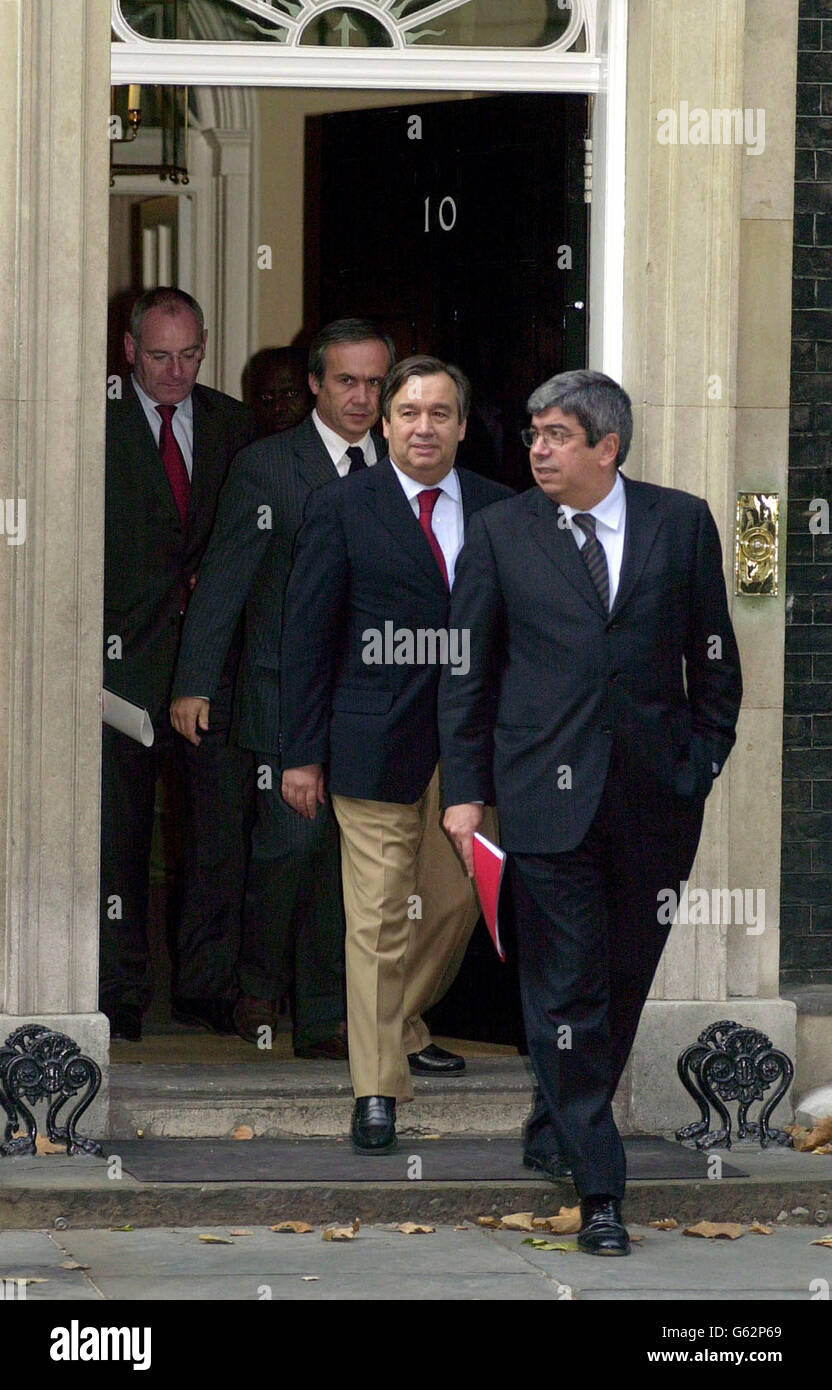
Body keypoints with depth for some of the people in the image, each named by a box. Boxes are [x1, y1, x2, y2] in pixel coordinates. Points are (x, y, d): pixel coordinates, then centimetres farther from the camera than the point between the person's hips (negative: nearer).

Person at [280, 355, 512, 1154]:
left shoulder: (500, 511, 5)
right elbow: (306, 636, -1)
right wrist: (302, 752, -4)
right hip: (376, 748, -4)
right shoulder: (341, 510, -2)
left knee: (455, 900, 14)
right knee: (378, 915, -4)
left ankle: (400, 1028, 38)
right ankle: (377, 1090, 1)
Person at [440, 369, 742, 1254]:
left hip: (657, 793, 1)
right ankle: (597, 1187, -4)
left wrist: (708, 762, 4)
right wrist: (464, 790, 3)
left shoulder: (680, 524, 4)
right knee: (567, 990, -5)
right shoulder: (499, 534, 4)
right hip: (547, 792, -1)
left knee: (623, 978, 9)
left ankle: (554, 1131, 31)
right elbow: (467, 671, 7)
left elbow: (713, 655, 9)